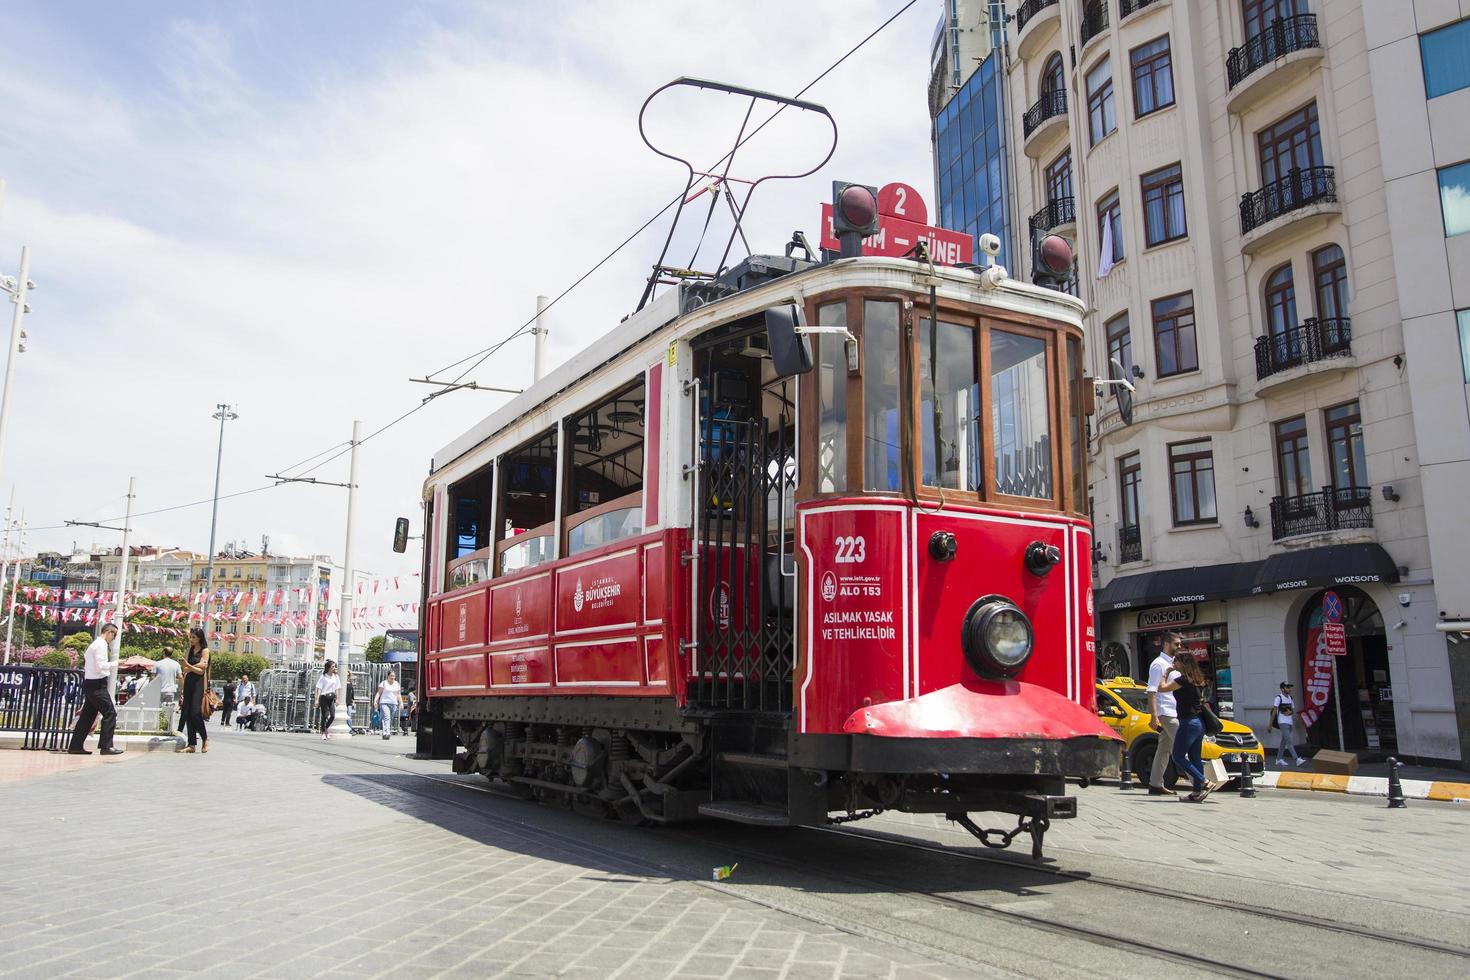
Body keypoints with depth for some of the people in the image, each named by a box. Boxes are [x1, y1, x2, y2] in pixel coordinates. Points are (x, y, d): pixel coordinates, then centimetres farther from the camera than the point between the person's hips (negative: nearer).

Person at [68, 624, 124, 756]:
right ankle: (106, 746, -10)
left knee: (88, 715, 13)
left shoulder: (95, 644, 17)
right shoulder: (101, 645, -13)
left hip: (90, 683, 10)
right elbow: (100, 665, -21)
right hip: (97, 684, -10)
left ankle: (76, 746, 16)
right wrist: (114, 663, -9)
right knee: (110, 713, -9)